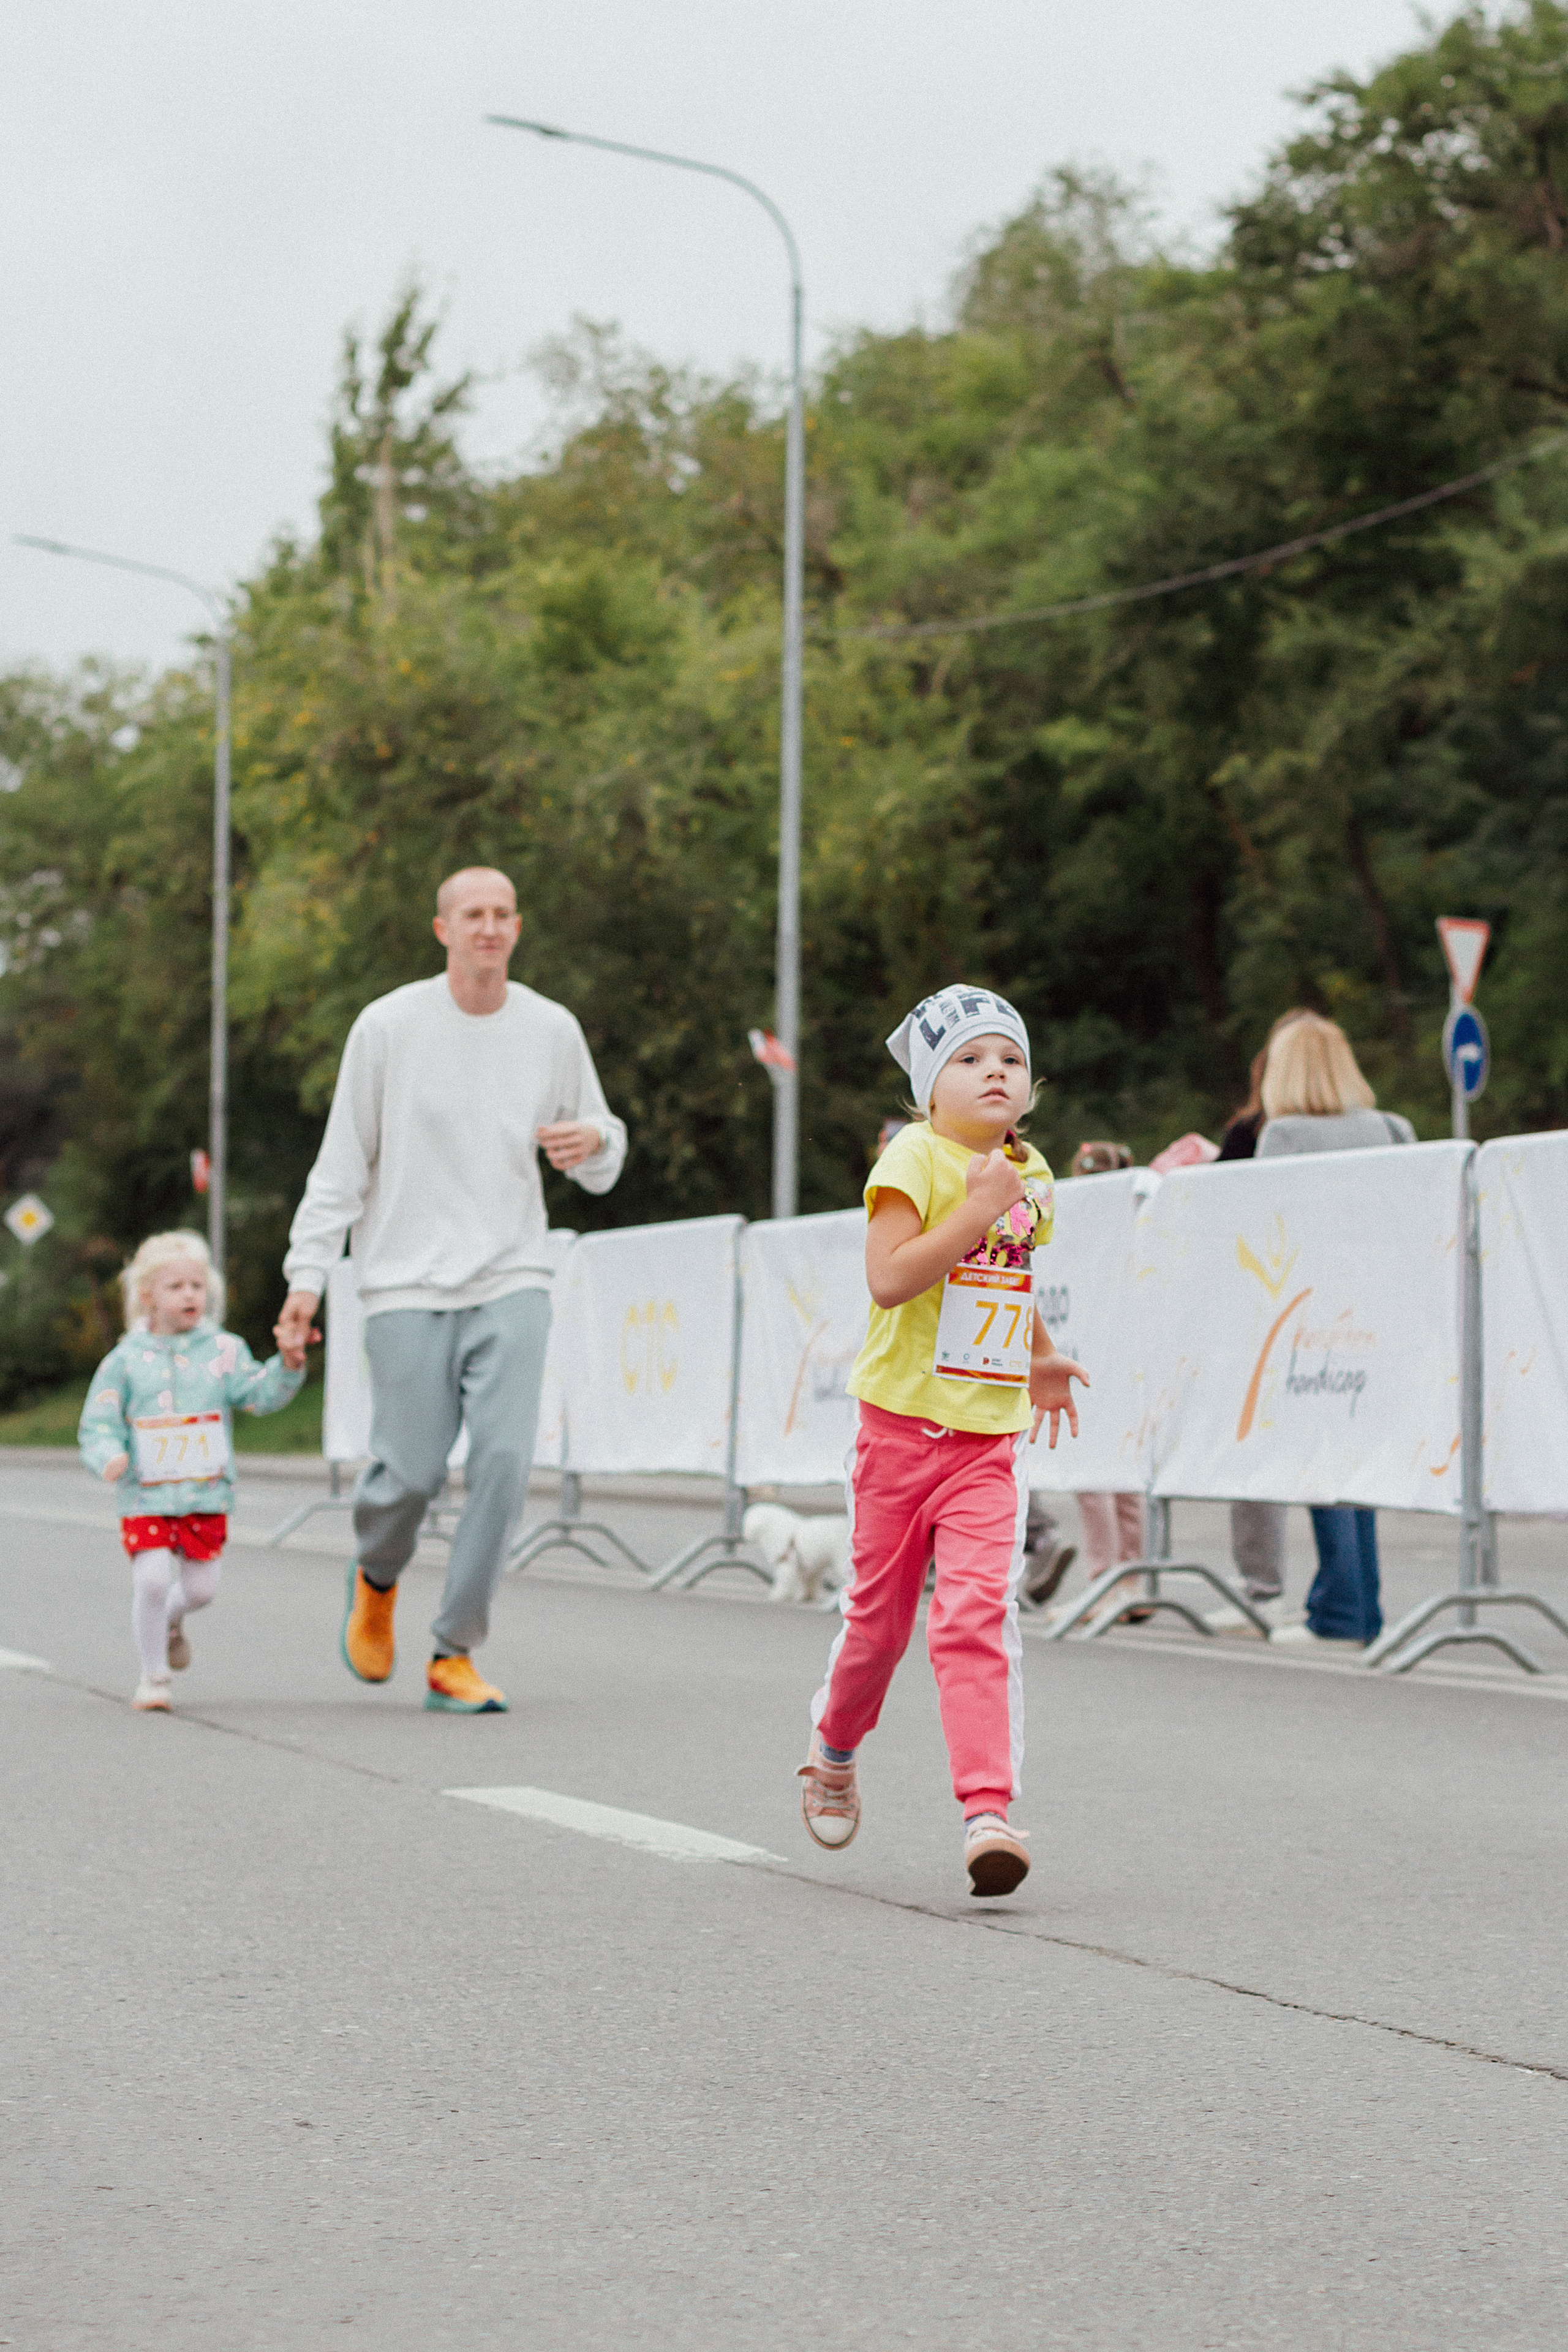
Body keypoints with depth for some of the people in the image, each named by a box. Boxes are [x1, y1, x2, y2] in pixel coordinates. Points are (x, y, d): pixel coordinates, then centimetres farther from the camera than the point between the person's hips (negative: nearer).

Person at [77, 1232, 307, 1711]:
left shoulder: (223, 1351, 3)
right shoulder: (127, 1360, 1)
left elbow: (260, 1393, -9)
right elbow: (98, 1422, 0)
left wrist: (289, 1364, -27)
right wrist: (109, 1456, -20)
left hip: (207, 1495, 2)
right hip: (146, 1499, -2)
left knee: (201, 1586, 5)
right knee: (152, 1579, -15)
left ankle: (172, 1622, 41)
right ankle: (153, 1678, 2)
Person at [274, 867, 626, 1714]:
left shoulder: (553, 1030, 7)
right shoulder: (389, 1026, 0)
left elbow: (603, 1163, 16)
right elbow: (342, 1163, 3)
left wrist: (592, 1140, -8)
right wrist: (308, 1272, -4)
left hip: (512, 1284, 2)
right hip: (408, 1286, -2)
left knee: (503, 1460, -14)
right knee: (410, 1470, -5)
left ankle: (453, 1657, -3)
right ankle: (376, 1577, 32)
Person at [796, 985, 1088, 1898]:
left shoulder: (1032, 1176, 10)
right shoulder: (915, 1159, -10)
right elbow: (889, 1277, -24)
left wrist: (1042, 1359, 35)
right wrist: (977, 1207, -24)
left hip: (991, 1437, 3)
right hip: (903, 1420, -3)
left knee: (980, 1613, -13)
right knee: (880, 1612, 10)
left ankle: (989, 1807, -20)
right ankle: (835, 1750, 39)